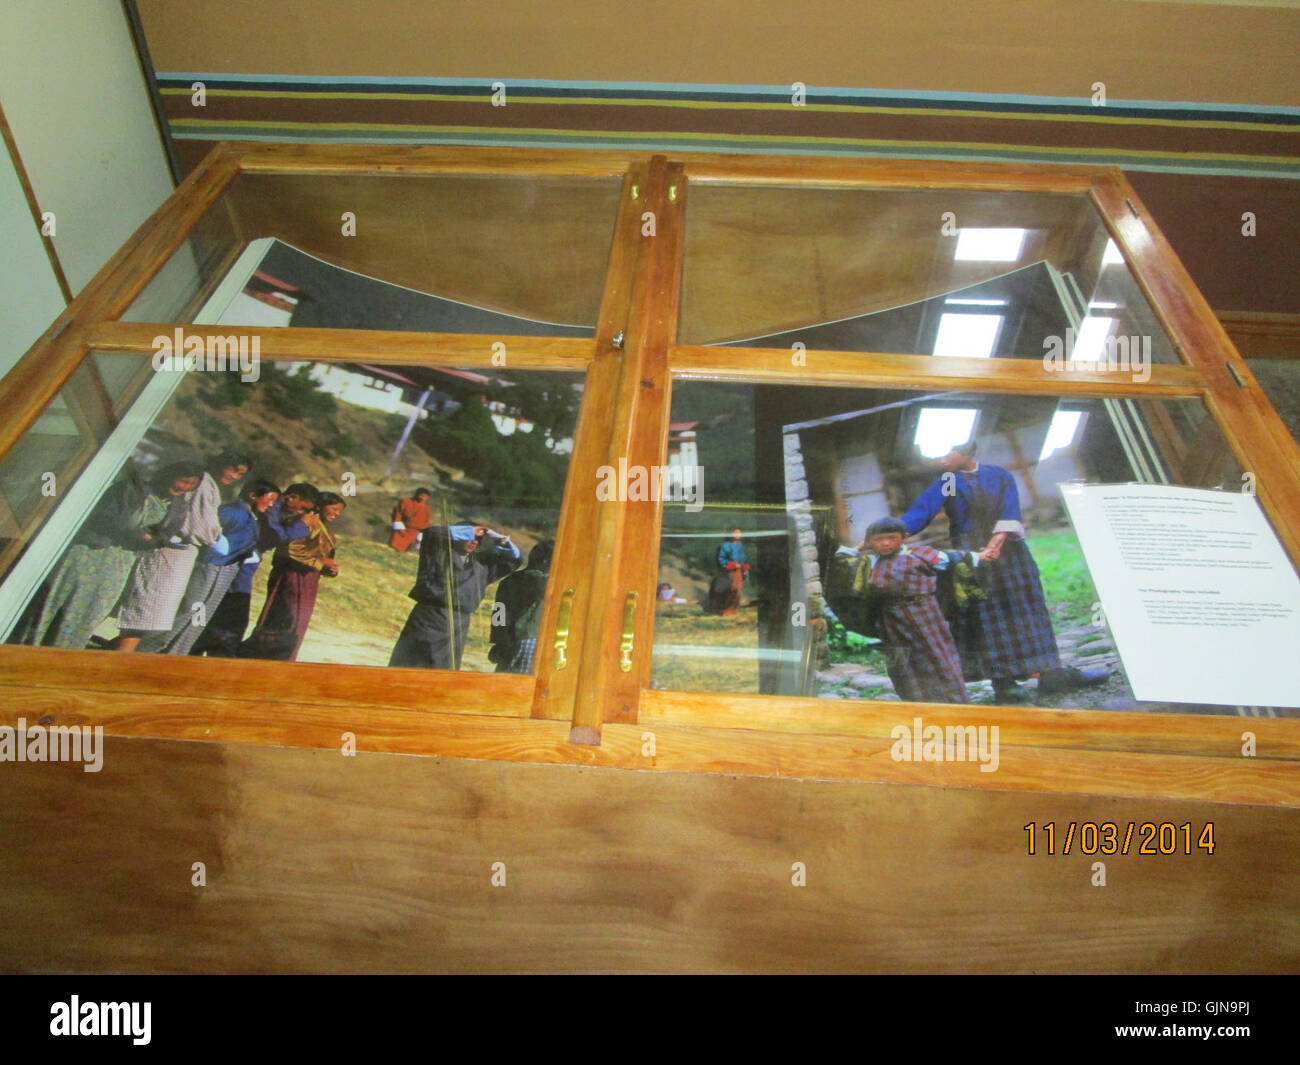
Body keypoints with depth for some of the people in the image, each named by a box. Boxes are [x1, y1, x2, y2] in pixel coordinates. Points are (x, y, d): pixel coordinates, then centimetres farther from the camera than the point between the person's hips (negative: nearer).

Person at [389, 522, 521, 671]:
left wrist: (501, 540, -2)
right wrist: (469, 531, -16)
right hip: (428, 622, -5)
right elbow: (431, 534, -22)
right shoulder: (439, 553, -1)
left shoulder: (481, 563, 13)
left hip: (457, 629, 5)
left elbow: (513, 558, 19)